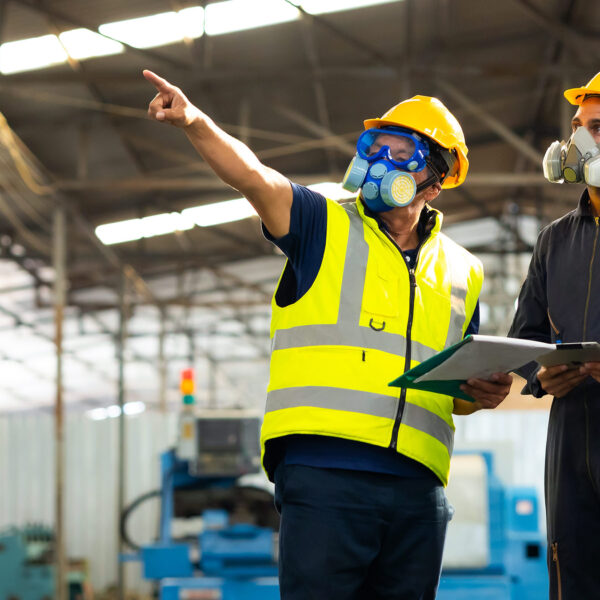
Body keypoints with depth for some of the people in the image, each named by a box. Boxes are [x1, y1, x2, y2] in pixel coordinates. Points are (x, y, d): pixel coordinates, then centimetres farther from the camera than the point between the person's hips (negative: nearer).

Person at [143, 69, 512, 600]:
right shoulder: (326, 226, 8)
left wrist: (483, 393, 3)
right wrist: (195, 122, -27)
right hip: (323, 472, -4)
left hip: (417, 486, 4)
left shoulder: (460, 273, 19)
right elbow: (251, 177, -10)